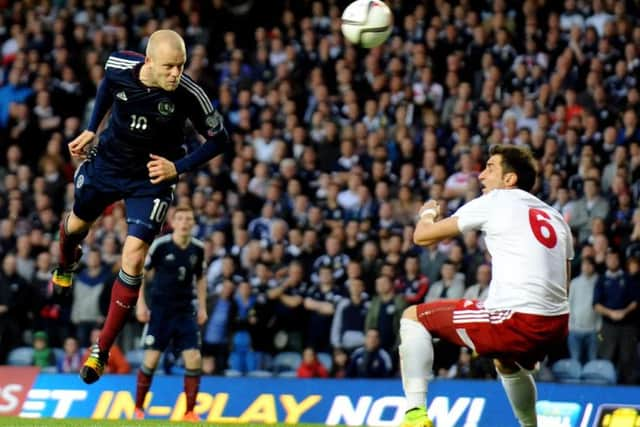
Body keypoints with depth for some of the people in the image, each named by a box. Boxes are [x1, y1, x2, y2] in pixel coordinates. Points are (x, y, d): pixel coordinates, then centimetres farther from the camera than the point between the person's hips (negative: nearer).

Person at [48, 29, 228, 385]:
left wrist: (178, 167, -24)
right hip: (107, 163, 3)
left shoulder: (190, 95, -30)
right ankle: (67, 264, 66)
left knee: (134, 258, -16)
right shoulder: (120, 66, -23)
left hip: (151, 179, -3)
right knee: (77, 225, 26)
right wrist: (92, 129, 4)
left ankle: (102, 351, -5)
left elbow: (218, 139, -15)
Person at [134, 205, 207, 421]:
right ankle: (138, 408, 11)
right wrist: (141, 304, -8)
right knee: (151, 359, -5)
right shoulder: (160, 245, -9)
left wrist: (202, 307, 9)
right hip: (159, 309, -3)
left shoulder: (198, 249, 2)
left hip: (185, 311, 3)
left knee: (194, 359, -8)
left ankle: (190, 411, 2)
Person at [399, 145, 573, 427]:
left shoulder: (494, 202, 3)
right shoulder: (555, 216, 21)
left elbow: (422, 236, 7)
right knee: (506, 363, 42)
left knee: (413, 317, 9)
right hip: (557, 325, 7)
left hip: (516, 319, -7)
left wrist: (428, 213, 30)